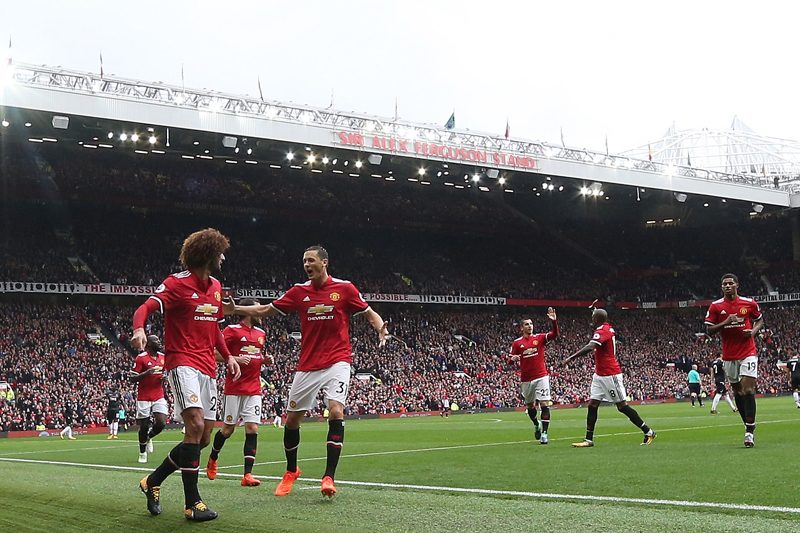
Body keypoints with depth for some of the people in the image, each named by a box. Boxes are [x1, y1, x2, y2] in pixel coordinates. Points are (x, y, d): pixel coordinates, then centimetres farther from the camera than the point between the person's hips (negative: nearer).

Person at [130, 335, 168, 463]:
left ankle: (148, 437, 25)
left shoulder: (163, 357, 8)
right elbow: (133, 379, -9)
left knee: (161, 423, -8)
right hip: (144, 398, -4)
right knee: (144, 426, 3)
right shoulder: (141, 358, -9)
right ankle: (142, 453, 24)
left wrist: (165, 377, 0)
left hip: (159, 397, 4)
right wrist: (147, 373, -24)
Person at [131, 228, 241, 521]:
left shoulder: (215, 286, 17)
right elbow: (145, 307, -16)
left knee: (203, 438, 7)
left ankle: (153, 481, 25)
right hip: (182, 362, -8)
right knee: (196, 425, -23)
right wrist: (139, 329, -37)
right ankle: (193, 503, -17)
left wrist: (227, 355, 18)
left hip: (208, 368, 8)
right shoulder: (178, 283, -6)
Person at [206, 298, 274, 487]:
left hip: (254, 389, 5)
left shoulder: (261, 333, 15)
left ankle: (247, 475, -6)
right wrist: (235, 359, -20)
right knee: (228, 429, 4)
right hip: (234, 388, -5)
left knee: (252, 428, -5)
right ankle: (212, 459, 32)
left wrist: (265, 360, 9)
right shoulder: (232, 330, -5)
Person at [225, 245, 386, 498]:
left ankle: (329, 477, -16)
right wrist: (235, 309, 2)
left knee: (336, 412, -22)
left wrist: (381, 328, -16)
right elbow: (265, 309, 12)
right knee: (291, 418, 6)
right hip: (307, 366, 4)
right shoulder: (299, 291, 5)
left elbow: (370, 313, 4)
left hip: (336, 362, -3)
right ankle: (291, 471, 30)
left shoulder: (344, 288, -3)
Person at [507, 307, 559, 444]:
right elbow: (510, 358, 6)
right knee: (530, 405, 14)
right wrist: (513, 358, -17)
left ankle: (544, 432, -11)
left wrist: (553, 321, -27)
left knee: (544, 403, -12)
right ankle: (536, 425, 41)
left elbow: (554, 334, -12)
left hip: (541, 376, -2)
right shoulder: (517, 343, 4)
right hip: (526, 379, 2)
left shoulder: (539, 338, 2)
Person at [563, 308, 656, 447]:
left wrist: (571, 358, -32)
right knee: (592, 404, 3)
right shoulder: (608, 329, 10)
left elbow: (590, 347, -32)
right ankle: (589, 439, 2)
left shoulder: (602, 331, -18)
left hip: (610, 375, -10)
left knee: (622, 406, -3)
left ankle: (648, 432, 8)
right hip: (600, 374, 10)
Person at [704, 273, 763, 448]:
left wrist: (754, 331, -5)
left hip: (748, 353, -2)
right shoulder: (715, 306, 0)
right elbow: (709, 331, -2)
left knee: (748, 389, -12)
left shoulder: (749, 303, 0)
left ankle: (749, 431, -11)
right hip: (729, 356, 2)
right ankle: (749, 425, 26)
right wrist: (725, 322, -17)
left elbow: (760, 320, 16)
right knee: (737, 391, 10)